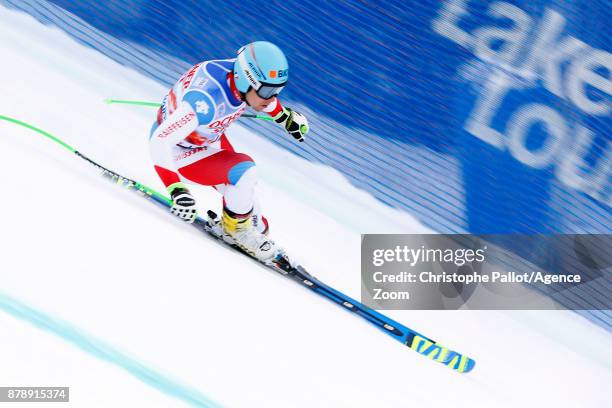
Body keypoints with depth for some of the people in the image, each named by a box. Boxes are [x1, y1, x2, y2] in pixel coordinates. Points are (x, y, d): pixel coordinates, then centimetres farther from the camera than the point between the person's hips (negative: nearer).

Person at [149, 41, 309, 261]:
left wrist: (285, 116, 16)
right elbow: (159, 142, -41)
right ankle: (236, 227, 1)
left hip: (209, 139, 7)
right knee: (244, 172, -25)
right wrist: (176, 190, -49)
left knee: (242, 193, 12)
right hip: (178, 152, -7)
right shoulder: (206, 100, -41)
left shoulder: (241, 73, -19)